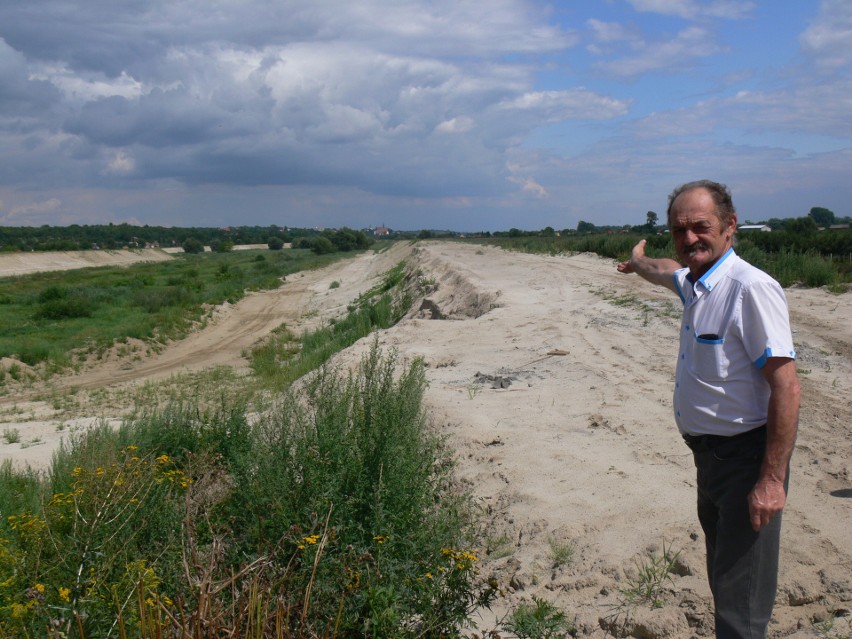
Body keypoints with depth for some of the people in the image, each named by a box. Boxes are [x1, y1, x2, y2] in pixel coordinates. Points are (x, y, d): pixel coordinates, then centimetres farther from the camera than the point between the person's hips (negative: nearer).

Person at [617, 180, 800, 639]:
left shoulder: (752, 288, -21)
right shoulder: (693, 282, 7)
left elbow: (786, 386, -24)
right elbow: (666, 271, 33)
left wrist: (772, 479, -26)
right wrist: (638, 262, 55)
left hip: (746, 456, -9)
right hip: (709, 452, 9)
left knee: (742, 597, -4)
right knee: (723, 578, 21)